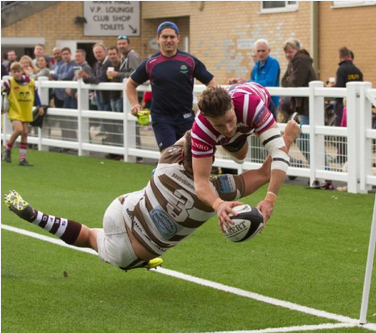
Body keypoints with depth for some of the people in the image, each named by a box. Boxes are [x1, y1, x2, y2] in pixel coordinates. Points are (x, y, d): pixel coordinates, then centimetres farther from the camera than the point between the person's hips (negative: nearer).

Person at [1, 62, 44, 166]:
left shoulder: (30, 81, -4)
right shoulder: (9, 83, -14)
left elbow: (35, 93, 12)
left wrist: (40, 106, 17)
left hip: (26, 112, 4)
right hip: (14, 111, -4)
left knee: (25, 133, 2)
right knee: (19, 129, -24)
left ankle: (22, 159, 7)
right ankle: (8, 149, 2)